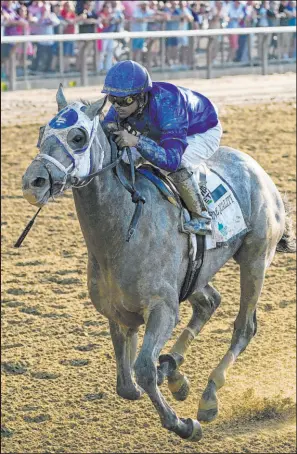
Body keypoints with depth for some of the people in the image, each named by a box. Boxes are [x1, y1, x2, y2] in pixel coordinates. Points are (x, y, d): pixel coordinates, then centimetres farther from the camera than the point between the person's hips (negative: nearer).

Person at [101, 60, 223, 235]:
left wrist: (137, 141, -60)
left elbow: (171, 159, -51)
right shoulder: (122, 106, -25)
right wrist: (108, 129, -34)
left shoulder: (166, 104, -45)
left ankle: (202, 218, -14)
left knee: (177, 167, -34)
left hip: (203, 133, -7)